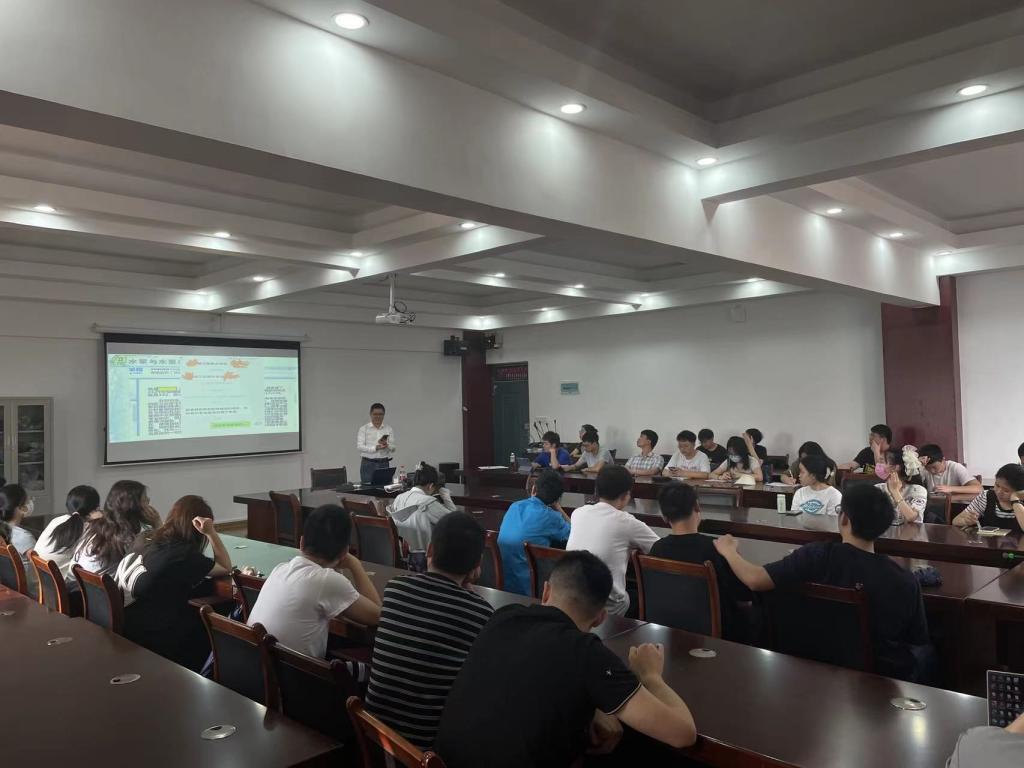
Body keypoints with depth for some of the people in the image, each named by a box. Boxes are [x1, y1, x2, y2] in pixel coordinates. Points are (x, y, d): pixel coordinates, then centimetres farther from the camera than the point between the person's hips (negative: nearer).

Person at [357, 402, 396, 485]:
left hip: (384, 464, 2)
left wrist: (386, 445, -22)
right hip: (368, 464, -2)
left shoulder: (389, 429, 7)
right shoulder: (363, 429, 0)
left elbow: (393, 448, 0)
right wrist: (376, 448, -22)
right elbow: (359, 447, -9)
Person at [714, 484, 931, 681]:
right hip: (884, 677, -1)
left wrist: (729, 551, -9)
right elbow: (919, 642, -7)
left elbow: (756, 580, -27)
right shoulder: (905, 581, -20)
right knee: (927, 654, 32)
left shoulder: (818, 556, -23)